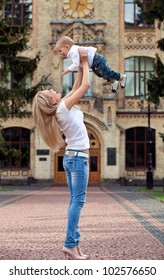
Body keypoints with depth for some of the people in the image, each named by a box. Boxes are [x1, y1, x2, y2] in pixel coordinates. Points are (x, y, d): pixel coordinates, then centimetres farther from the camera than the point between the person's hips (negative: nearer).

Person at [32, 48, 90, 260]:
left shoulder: (60, 109, 9)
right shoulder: (63, 107, -13)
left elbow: (76, 87, 18)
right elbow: (85, 86, -11)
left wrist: (81, 66, 15)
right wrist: (84, 62, 0)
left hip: (72, 157, 9)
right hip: (78, 157, -9)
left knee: (75, 201, 6)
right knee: (78, 201, -11)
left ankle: (74, 243, 4)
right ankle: (70, 243, -15)